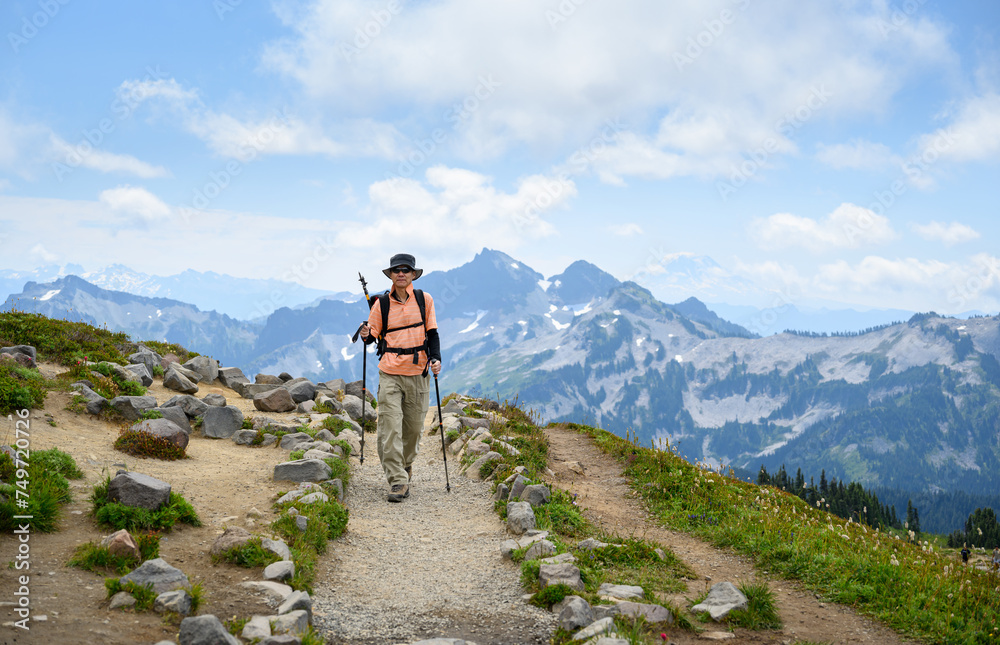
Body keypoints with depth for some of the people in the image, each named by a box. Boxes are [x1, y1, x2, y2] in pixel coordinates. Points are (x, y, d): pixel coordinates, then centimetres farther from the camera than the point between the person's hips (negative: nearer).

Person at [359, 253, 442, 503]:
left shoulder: (424, 300, 5)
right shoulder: (382, 303, 3)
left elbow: (432, 333, 9)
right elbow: (374, 334, 8)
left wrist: (436, 358, -6)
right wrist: (366, 335, -15)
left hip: (418, 372, 1)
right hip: (390, 373, -1)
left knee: (414, 426, 9)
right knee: (390, 427, -11)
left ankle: (406, 464, 37)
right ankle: (397, 481, -8)